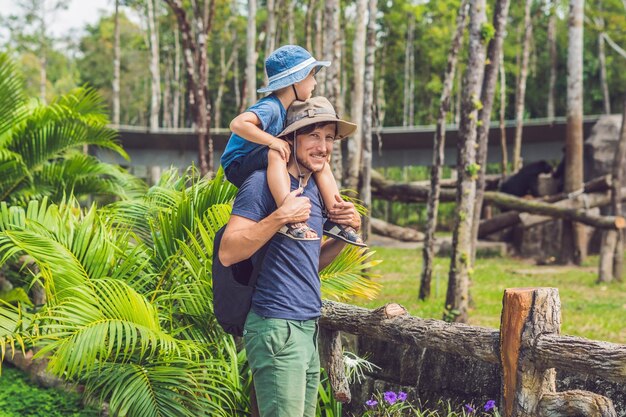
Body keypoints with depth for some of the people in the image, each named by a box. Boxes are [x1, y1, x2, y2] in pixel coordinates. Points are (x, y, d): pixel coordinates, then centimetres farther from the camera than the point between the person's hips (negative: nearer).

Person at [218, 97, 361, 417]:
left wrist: (348, 231, 8)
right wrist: (281, 216, -24)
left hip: (308, 327, 9)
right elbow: (227, 253, -18)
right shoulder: (263, 183, -10)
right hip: (276, 327, -9)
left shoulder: (312, 189, 16)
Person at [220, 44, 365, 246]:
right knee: (275, 154, -38)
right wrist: (273, 141, -35)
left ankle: (337, 219, 2)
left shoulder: (287, 109, 5)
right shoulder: (270, 108, -24)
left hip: (262, 166, 9)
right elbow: (238, 124, -39)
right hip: (238, 167, -9)